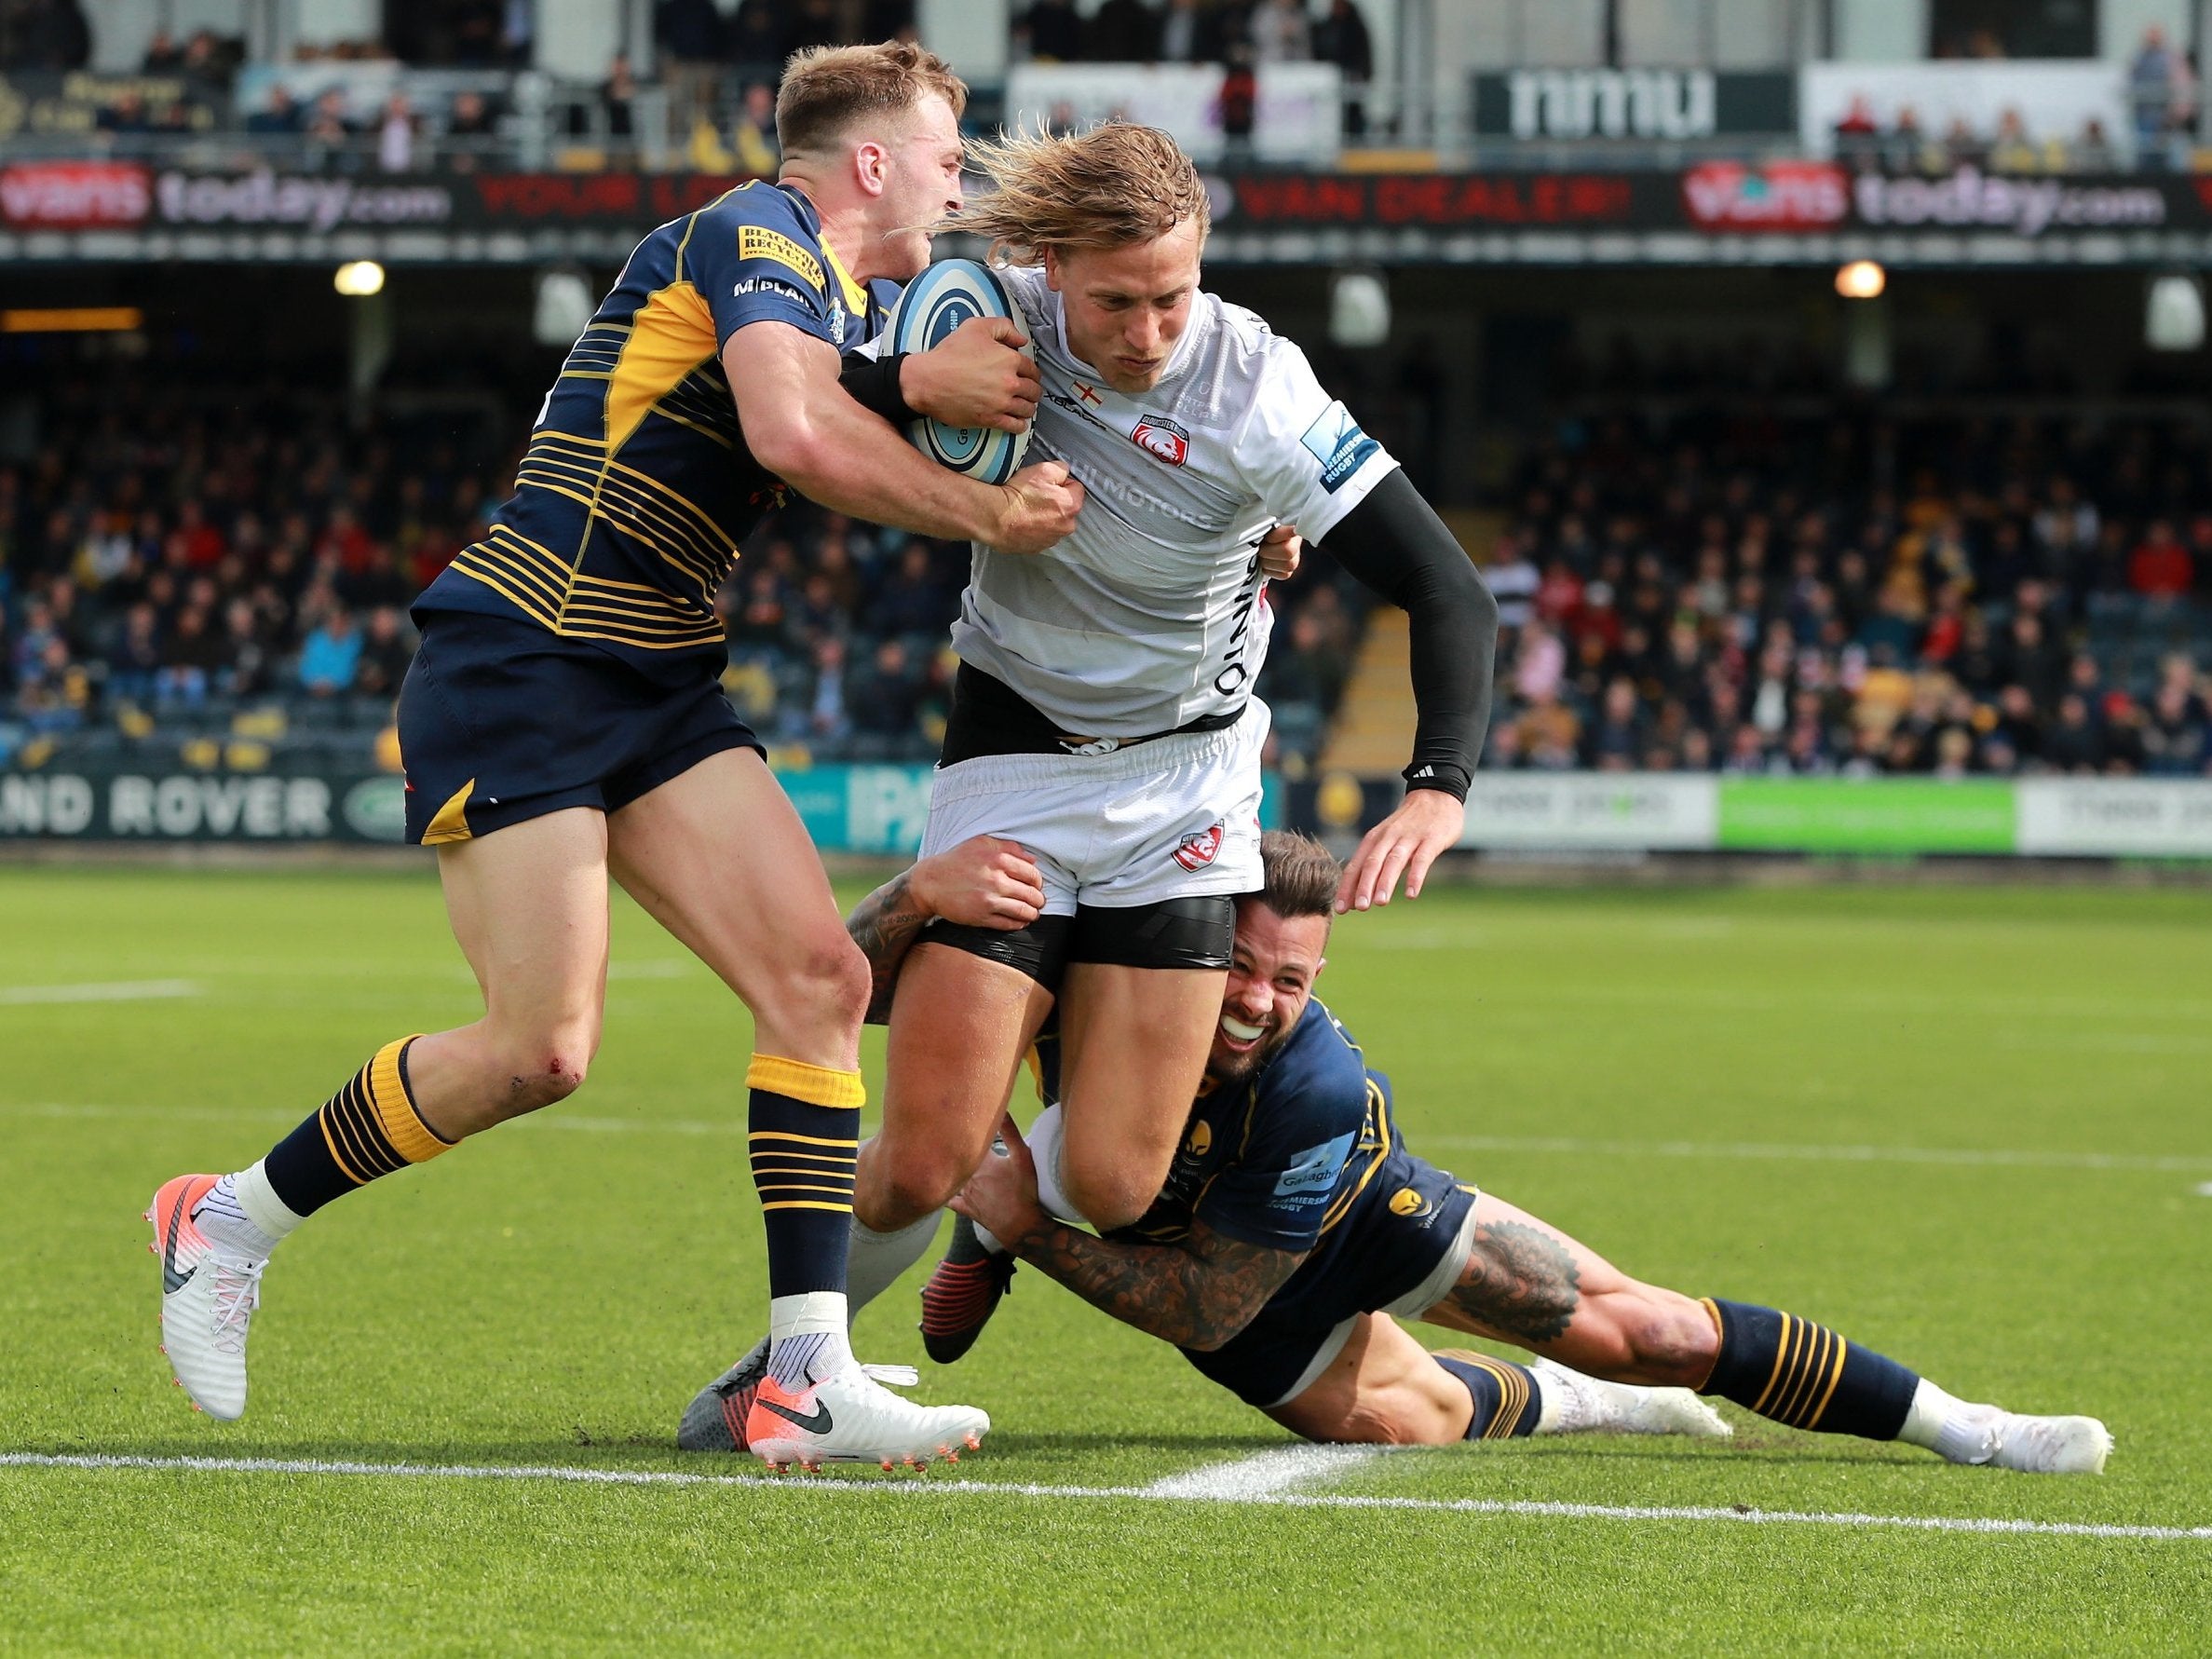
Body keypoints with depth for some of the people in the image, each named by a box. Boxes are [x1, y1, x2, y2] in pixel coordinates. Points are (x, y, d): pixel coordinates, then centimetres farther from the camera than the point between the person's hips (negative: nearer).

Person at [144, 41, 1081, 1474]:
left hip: (661, 683, 9)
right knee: (542, 1048, -13)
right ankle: (230, 1221, 9)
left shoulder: (871, 303, 20)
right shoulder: (755, 234, -10)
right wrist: (990, 515, -17)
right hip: (520, 666, -9)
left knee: (821, 979, -7)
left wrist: (922, 385, -14)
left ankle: (810, 1379, -9)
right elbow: (794, 434, -26)